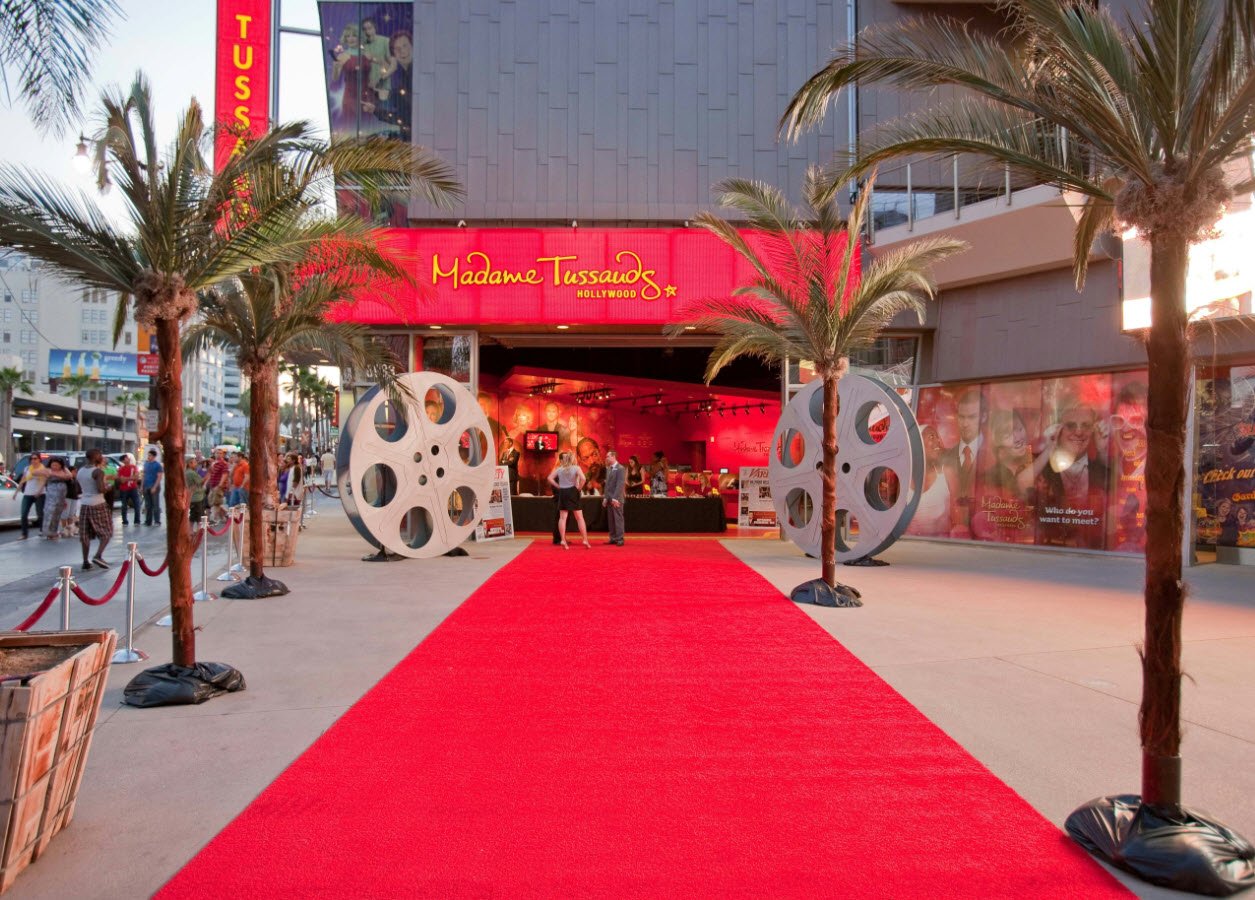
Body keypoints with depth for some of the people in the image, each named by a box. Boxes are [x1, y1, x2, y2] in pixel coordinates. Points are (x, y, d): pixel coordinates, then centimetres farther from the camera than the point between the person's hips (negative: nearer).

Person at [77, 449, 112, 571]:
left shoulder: (80, 471, 10)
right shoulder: (98, 471, -13)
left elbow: (79, 490, 17)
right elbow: (101, 489, -23)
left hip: (84, 504, 7)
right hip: (98, 505, -7)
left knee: (85, 534, 10)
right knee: (106, 532, 4)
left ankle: (85, 562, 9)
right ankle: (98, 556, -13)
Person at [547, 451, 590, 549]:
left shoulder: (559, 469, 3)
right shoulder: (576, 468, -6)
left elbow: (550, 478, 0)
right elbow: (583, 478, -20)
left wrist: (558, 486, 5)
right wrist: (579, 488, -5)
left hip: (562, 493, 2)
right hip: (573, 492, -2)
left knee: (562, 517, 6)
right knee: (579, 517, 3)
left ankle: (563, 540, 1)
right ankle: (585, 540, 2)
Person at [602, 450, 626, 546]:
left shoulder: (620, 469, -9)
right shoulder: (608, 468, 16)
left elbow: (620, 484, -16)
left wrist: (615, 498, -20)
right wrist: (605, 497, 11)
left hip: (617, 498, -8)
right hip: (609, 498, 8)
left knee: (618, 518, -5)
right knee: (611, 519, 7)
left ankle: (620, 539, -2)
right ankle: (613, 538, 11)